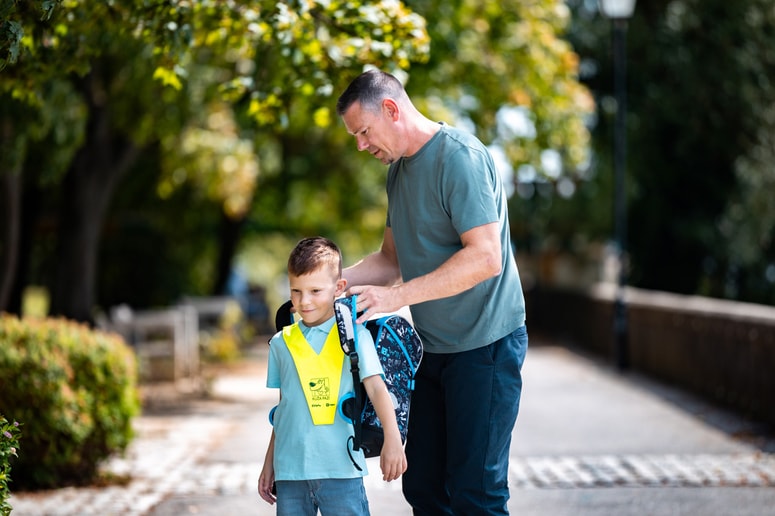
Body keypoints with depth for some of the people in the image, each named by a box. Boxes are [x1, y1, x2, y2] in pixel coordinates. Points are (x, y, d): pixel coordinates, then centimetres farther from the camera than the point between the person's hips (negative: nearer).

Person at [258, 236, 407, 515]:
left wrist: (392, 439, -22)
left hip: (339, 469, -4)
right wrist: (269, 464, 19)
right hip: (290, 469, 4)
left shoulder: (353, 335, -1)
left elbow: (376, 387, -8)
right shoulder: (281, 343, 11)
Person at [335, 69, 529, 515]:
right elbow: (393, 259, 20)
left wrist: (397, 297, -25)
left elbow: (485, 258, -25)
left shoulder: (459, 156, -16)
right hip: (432, 347, 9)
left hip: (484, 345, -9)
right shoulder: (399, 168, 14)